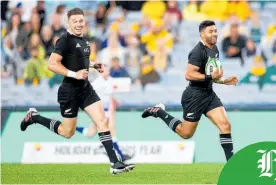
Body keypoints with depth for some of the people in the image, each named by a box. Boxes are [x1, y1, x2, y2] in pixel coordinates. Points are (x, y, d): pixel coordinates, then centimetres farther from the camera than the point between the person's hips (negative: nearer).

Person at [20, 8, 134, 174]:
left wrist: (94, 66, 12)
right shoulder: (65, 40, -15)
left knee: (103, 121, -5)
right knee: (68, 132, 6)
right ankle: (34, 117, 27)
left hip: (85, 88, 7)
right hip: (70, 90, -7)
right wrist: (74, 74, -26)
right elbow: (52, 64, -22)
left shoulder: (84, 41, 11)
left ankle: (115, 163, -6)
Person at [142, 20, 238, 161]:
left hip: (209, 94, 8)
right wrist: (210, 77, -29)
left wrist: (224, 81, 12)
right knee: (186, 133, 3)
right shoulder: (198, 52, -18)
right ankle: (158, 112, 21)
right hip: (195, 95, -8)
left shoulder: (214, 49, 12)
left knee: (225, 125, -8)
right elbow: (189, 75, -25)